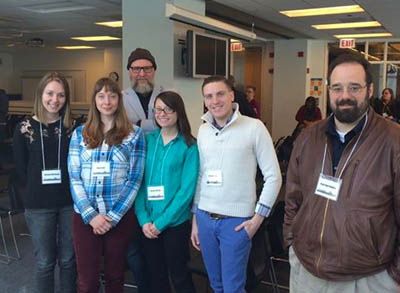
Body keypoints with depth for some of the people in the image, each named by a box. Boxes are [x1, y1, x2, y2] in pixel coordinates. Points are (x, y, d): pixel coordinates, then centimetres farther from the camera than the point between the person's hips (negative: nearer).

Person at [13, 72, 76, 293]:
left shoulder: (72, 128, 1)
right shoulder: (24, 128, -2)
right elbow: (21, 170, 1)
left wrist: (70, 189, -6)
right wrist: (37, 191, -1)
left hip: (69, 202, 1)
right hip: (39, 206, -1)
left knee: (68, 259, 12)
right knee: (45, 262, 9)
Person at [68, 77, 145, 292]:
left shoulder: (134, 134, 0)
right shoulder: (80, 134, 5)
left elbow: (134, 179, -4)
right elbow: (74, 178, 1)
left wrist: (113, 216, -10)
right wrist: (91, 215, -9)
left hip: (121, 216, -1)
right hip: (85, 216, 1)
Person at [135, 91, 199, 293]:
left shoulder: (189, 146, -7)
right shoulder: (147, 140, 3)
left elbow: (187, 188, -12)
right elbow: (138, 182, 0)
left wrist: (162, 221, -14)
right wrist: (144, 219, -10)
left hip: (175, 222, -3)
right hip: (148, 224, 3)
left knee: (179, 275, 10)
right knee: (155, 275, 16)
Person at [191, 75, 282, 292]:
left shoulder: (254, 127, -9)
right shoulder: (203, 130, 6)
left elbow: (273, 177, -7)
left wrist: (258, 217, -10)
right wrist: (195, 217, 12)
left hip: (236, 220, -5)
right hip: (205, 217, 5)